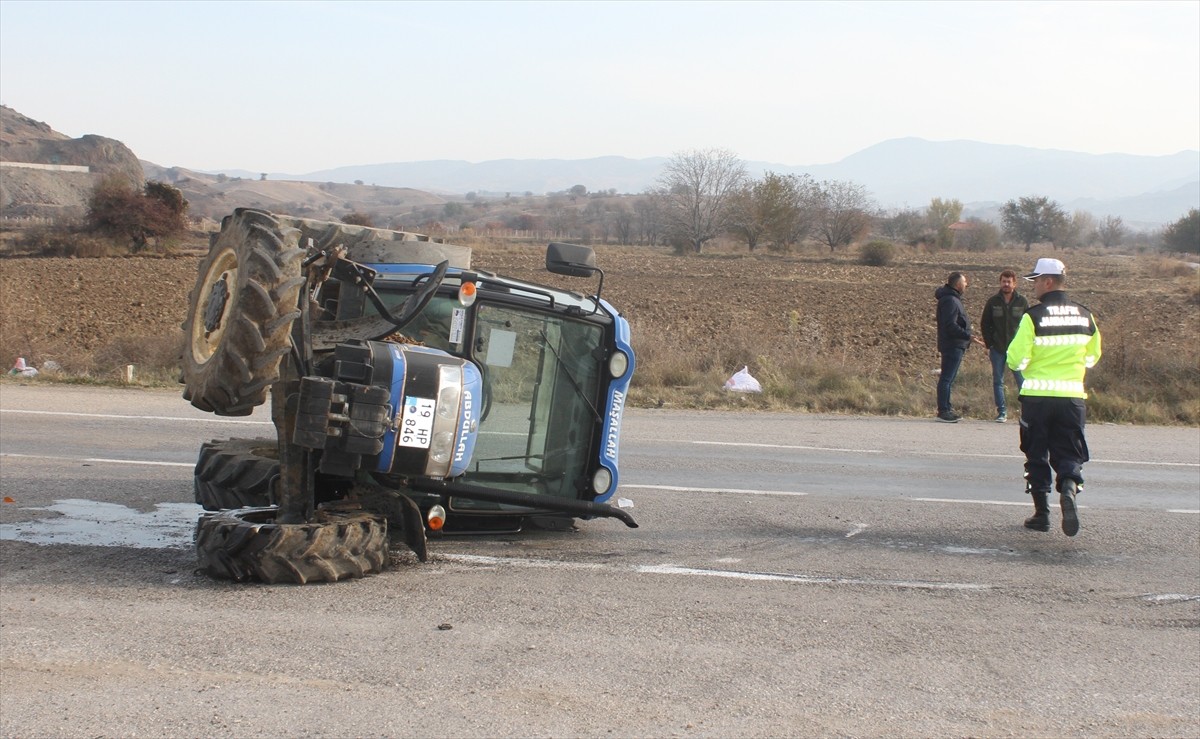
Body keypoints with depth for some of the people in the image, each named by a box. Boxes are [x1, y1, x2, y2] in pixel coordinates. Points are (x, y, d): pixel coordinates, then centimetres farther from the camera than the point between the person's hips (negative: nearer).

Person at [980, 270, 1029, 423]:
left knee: (1022, 381, -3)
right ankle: (1001, 412, 10)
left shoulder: (1022, 302, 2)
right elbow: (984, 324, 8)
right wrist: (989, 345, 0)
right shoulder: (992, 302, 4)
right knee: (998, 382, 4)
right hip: (997, 349, 1)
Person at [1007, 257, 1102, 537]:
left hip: (1037, 396, -2)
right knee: (1069, 452, 9)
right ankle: (1069, 486, -22)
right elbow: (1092, 357, 13)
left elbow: (1017, 359, -11)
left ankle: (1042, 512, 13)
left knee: (1037, 454, 11)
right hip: (1072, 396, 2)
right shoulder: (1085, 316, 3)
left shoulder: (1033, 316, -11)